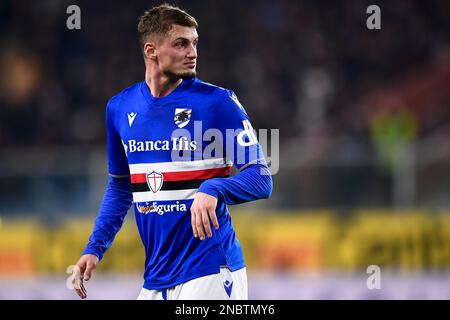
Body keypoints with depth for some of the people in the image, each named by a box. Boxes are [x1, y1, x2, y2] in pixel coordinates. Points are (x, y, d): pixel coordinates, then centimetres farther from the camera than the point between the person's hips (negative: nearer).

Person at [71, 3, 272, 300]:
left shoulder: (218, 102, -7)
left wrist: (212, 190, -27)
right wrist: (95, 249, 9)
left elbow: (261, 179, -9)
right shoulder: (120, 108, 8)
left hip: (210, 272, -5)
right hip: (156, 278, 5)